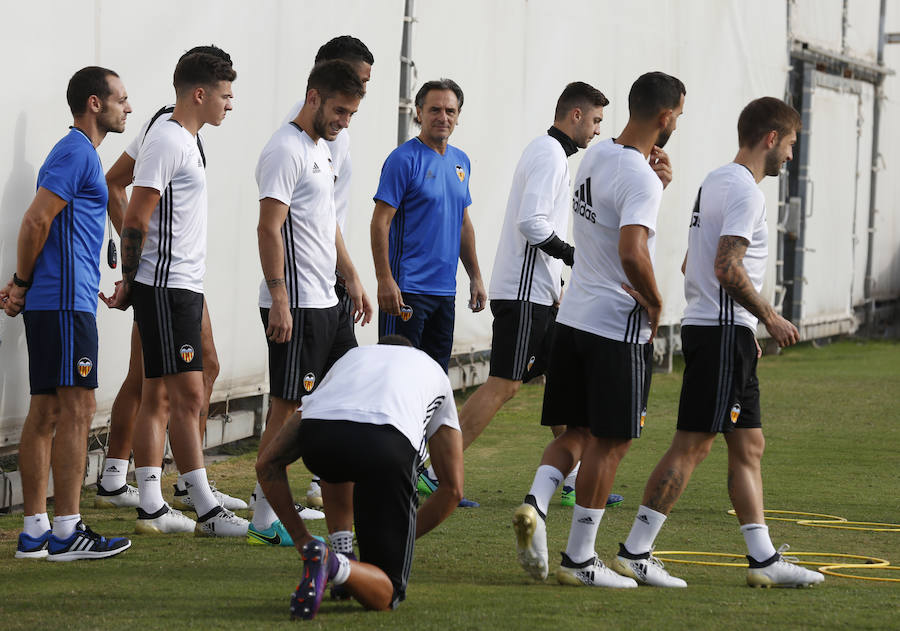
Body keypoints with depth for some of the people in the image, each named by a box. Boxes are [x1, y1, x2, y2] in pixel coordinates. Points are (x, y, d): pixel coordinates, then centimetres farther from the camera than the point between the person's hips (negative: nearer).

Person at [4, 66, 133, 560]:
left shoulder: (81, 153, 22)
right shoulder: (76, 152, -11)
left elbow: (40, 226, 20)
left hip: (52, 302, 10)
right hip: (65, 302, -10)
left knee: (45, 413, 8)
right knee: (76, 410, -9)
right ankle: (66, 532, -10)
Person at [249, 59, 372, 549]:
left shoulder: (321, 149, 17)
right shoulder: (286, 150, -14)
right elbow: (269, 227, -20)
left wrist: (352, 277, 21)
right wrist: (278, 300, -24)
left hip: (327, 303, 10)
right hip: (296, 306, -10)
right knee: (287, 407, -6)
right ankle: (264, 523, 0)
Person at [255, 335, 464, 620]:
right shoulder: (433, 371, 41)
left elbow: (268, 463, 34)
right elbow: (453, 489, 34)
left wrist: (300, 538, 35)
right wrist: (397, 544, 40)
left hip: (318, 438, 2)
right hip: (388, 446, -2)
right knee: (386, 596, 7)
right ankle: (335, 565, -23)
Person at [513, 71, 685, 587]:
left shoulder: (596, 155, 8)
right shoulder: (640, 178, -19)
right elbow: (632, 252, -30)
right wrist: (655, 302, -14)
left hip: (574, 317, 8)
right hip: (619, 326, -8)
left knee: (577, 431, 16)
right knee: (609, 442, 1)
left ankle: (537, 503, -8)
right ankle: (580, 559, 4)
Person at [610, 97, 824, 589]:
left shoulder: (716, 181, 18)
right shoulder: (744, 189, -13)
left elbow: (692, 266, 22)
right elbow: (728, 268, -23)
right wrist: (770, 318, -11)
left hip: (707, 328, 10)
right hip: (723, 332, -10)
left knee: (749, 446, 11)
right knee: (691, 445, -8)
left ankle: (764, 559, 13)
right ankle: (635, 553, -6)